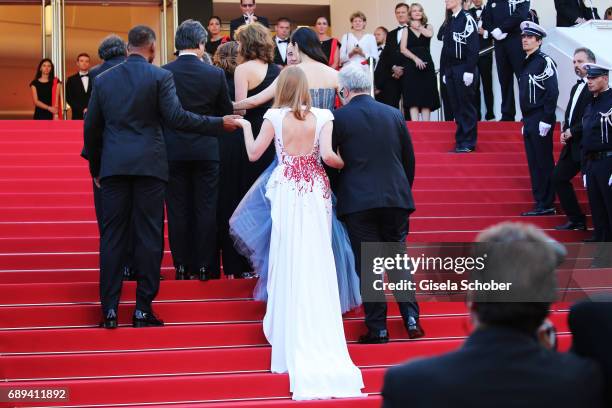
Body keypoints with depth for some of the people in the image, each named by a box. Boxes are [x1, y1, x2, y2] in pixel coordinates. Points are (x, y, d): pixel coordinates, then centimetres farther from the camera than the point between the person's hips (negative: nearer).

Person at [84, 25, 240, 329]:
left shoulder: (103, 79, 8)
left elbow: (92, 127, 10)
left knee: (112, 235, 5)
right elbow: (175, 116, -11)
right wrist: (219, 124, -5)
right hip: (149, 164, -3)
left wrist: (95, 168, 21)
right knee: (148, 235, 2)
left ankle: (109, 309, 3)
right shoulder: (160, 76, -3)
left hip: (113, 166, 3)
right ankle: (143, 309, 3)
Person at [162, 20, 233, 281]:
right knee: (205, 208, 6)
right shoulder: (215, 74, -6)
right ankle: (204, 266, 7)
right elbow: (227, 112, 4)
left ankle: (182, 266, 9)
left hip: (173, 151, 0)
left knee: (178, 209, 7)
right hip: (206, 150, 0)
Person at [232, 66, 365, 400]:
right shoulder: (322, 117, -4)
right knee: (316, 265, 6)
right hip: (316, 193, 1)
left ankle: (291, 342, 11)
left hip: (288, 194, -1)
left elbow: (254, 154, 1)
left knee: (289, 263, 7)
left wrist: (246, 127, 18)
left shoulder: (275, 117, -5)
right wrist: (346, 165, 6)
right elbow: (327, 156, -14)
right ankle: (320, 344, 10)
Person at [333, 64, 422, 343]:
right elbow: (409, 160, 12)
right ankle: (411, 319, 9)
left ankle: (377, 328, 2)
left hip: (357, 201, -4)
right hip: (396, 197, 4)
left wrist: (334, 194, 15)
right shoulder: (394, 114, 8)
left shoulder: (339, 118, -4)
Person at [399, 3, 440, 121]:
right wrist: (415, 58, -13)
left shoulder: (428, 26, 13)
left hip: (426, 65, 1)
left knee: (426, 98, -3)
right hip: (411, 65, -1)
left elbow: (429, 34, -12)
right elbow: (403, 49, -1)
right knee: (413, 98, -11)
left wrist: (418, 27, 2)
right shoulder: (406, 30, 10)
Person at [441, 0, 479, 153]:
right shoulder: (450, 21, 15)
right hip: (451, 70, 7)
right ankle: (460, 140, 13)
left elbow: (473, 47, -15)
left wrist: (469, 71, -19)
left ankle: (468, 143, 3)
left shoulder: (467, 19, -9)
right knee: (456, 106, 8)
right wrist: (444, 71, 14)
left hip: (464, 70, -7)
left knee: (466, 106, -2)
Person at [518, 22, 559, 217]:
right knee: (534, 164, 10)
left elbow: (552, 92, -16)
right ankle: (541, 203, 15)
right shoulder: (527, 63, 17)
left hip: (540, 121, -9)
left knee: (543, 163, -5)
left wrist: (546, 120, -19)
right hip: (529, 121, 9)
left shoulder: (545, 61, -10)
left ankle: (547, 205, -2)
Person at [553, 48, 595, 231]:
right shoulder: (576, 87, 16)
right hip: (572, 145, 10)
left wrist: (572, 131, -16)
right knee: (558, 177, 13)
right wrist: (565, 131, 5)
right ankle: (576, 219, 22)